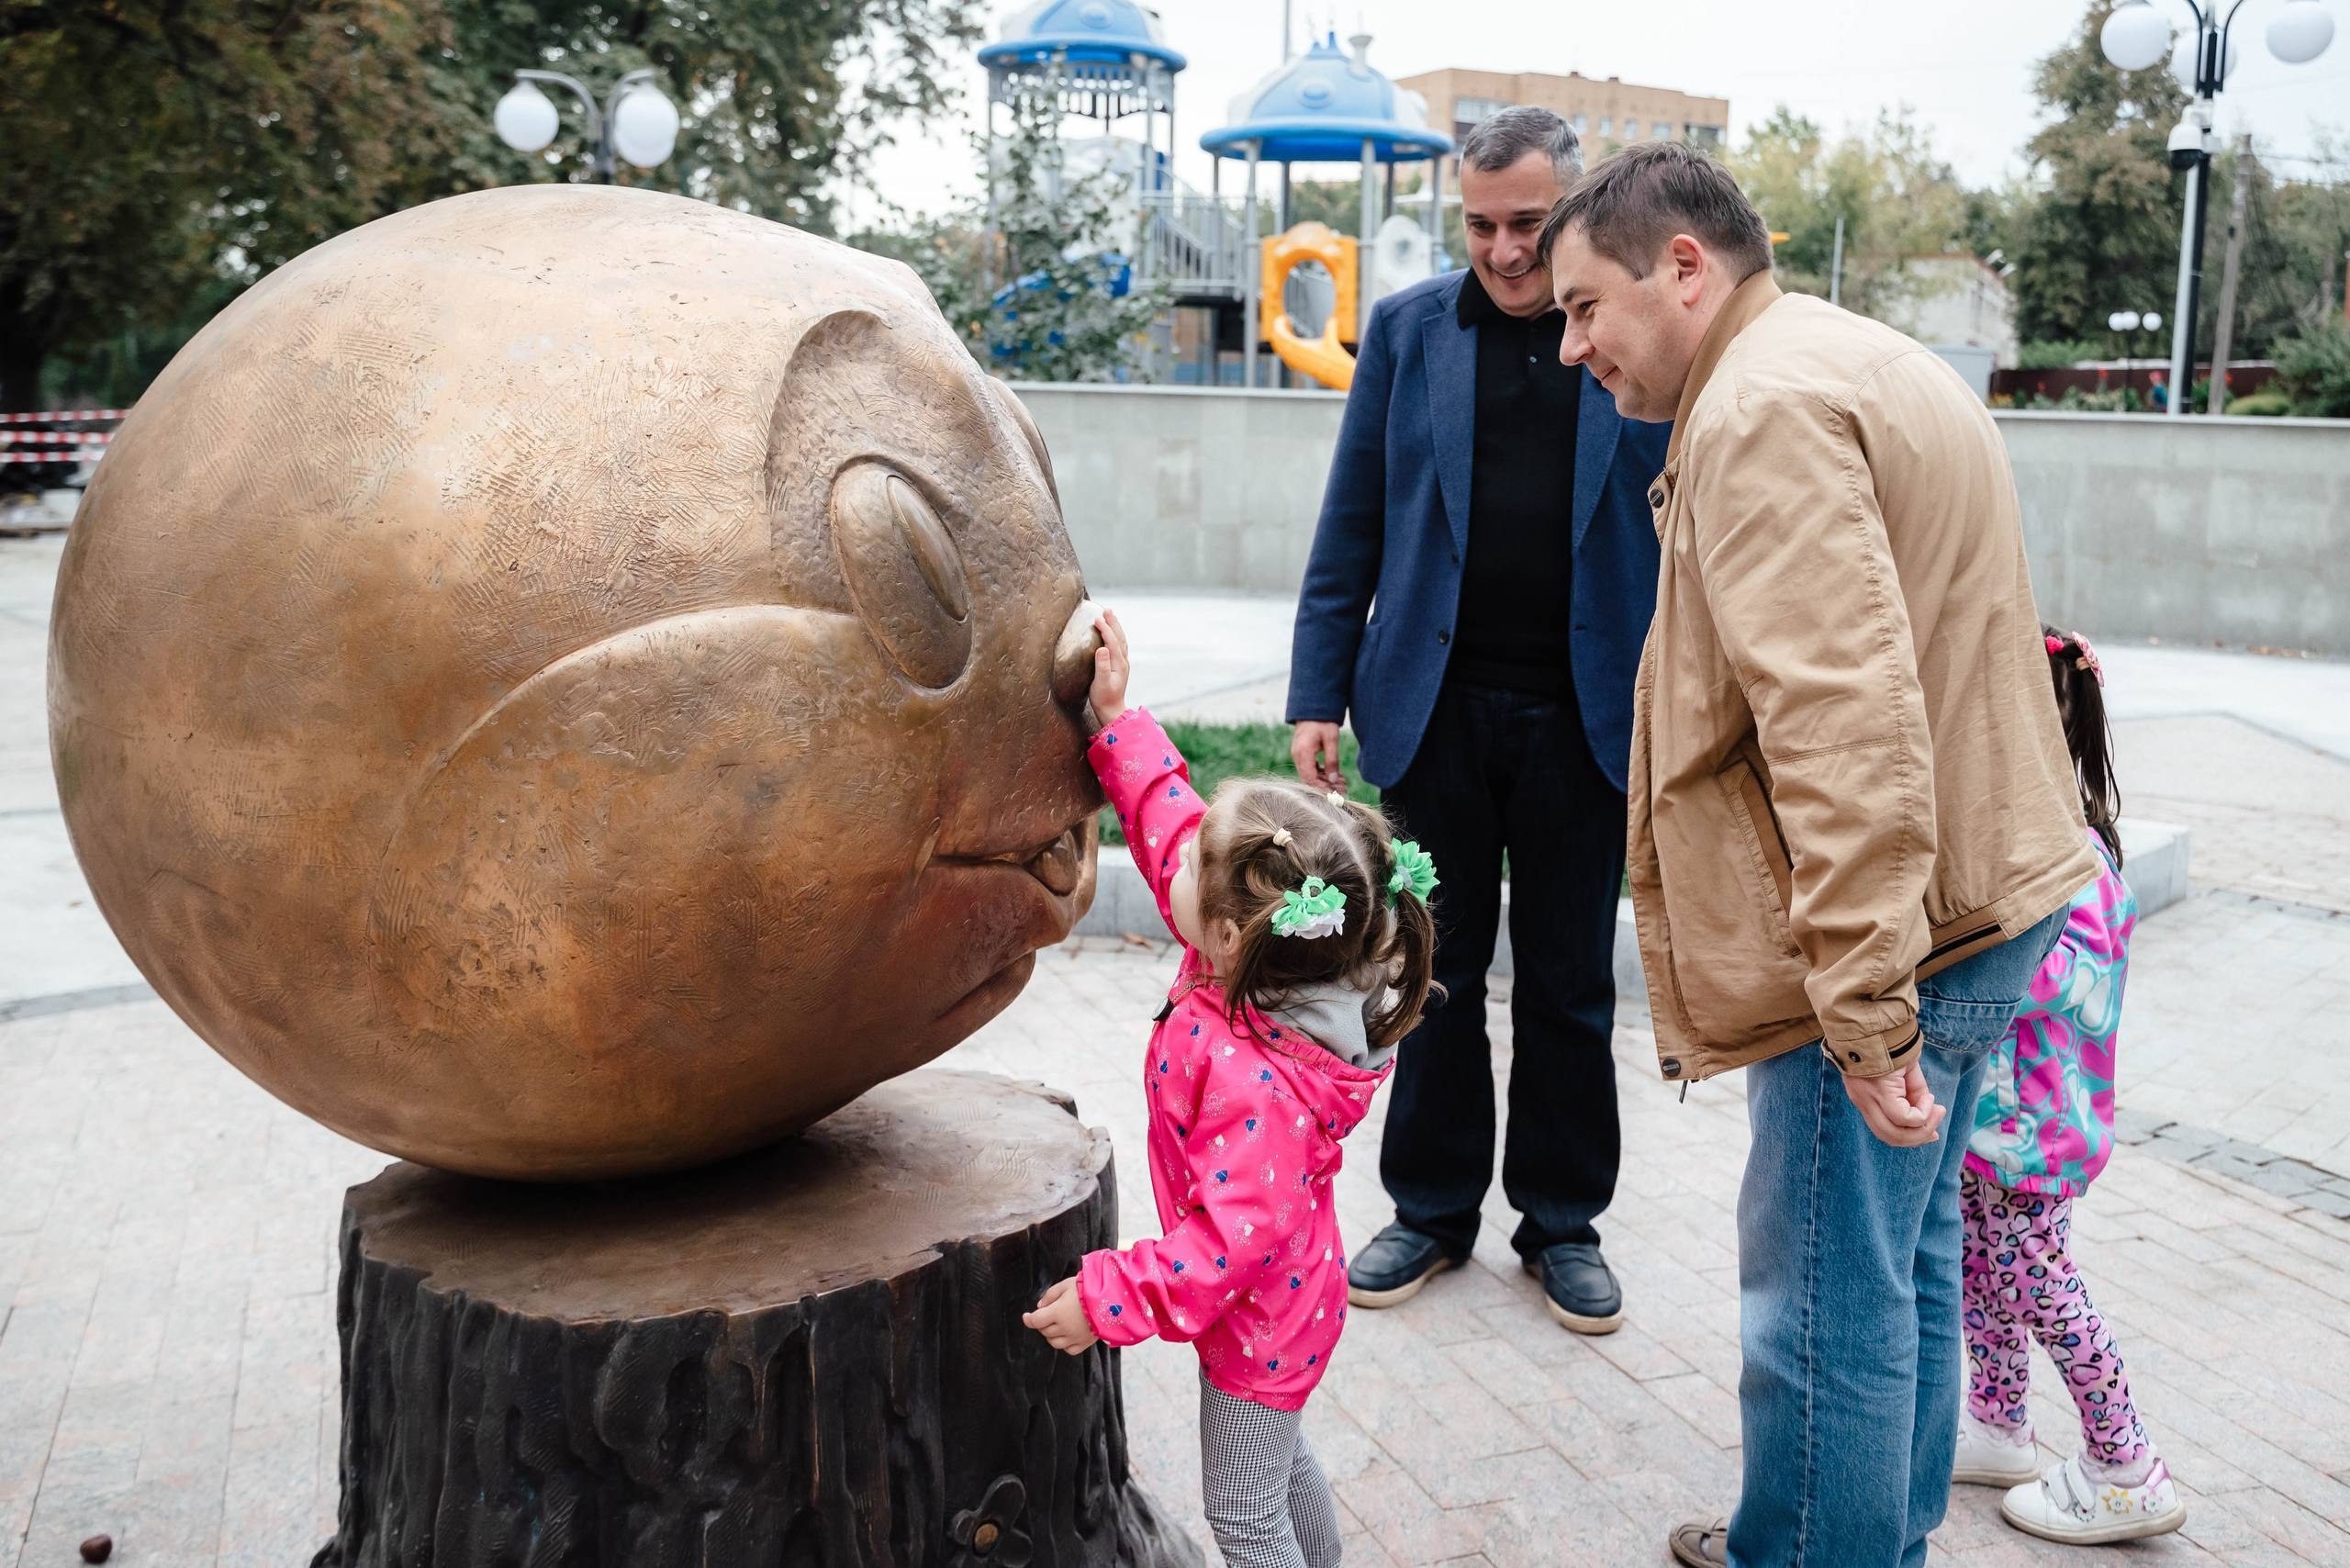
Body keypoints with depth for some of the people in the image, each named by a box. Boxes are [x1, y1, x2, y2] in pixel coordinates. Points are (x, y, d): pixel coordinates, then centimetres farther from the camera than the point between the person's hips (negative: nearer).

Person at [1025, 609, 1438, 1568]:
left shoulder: (1255, 1082, -39)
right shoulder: (1259, 974, -14)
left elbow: (1235, 1236, -34)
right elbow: (1171, 823, -4)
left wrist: (1108, 1299, -27)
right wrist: (1117, 719, -5)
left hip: (1262, 1315, -9)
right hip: (1292, 1291, 9)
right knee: (1279, 1462, 31)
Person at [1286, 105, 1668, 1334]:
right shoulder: (1407, 330, 4)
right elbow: (1351, 528, 4)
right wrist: (1320, 697, -1)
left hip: (1585, 714, -1)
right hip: (1435, 709, 1)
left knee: (1570, 982, 10)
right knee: (1438, 968, 10)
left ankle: (1563, 1220, 26)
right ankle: (1431, 1207, 25)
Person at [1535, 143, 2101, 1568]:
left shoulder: (1763, 408, -17)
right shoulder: (1855, 366, 18)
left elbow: (1844, 723, -27)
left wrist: (1865, 1009, -27)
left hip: (1893, 931, -11)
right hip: (1980, 898, 11)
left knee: (1826, 1304, 1)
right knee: (1907, 1259, 21)